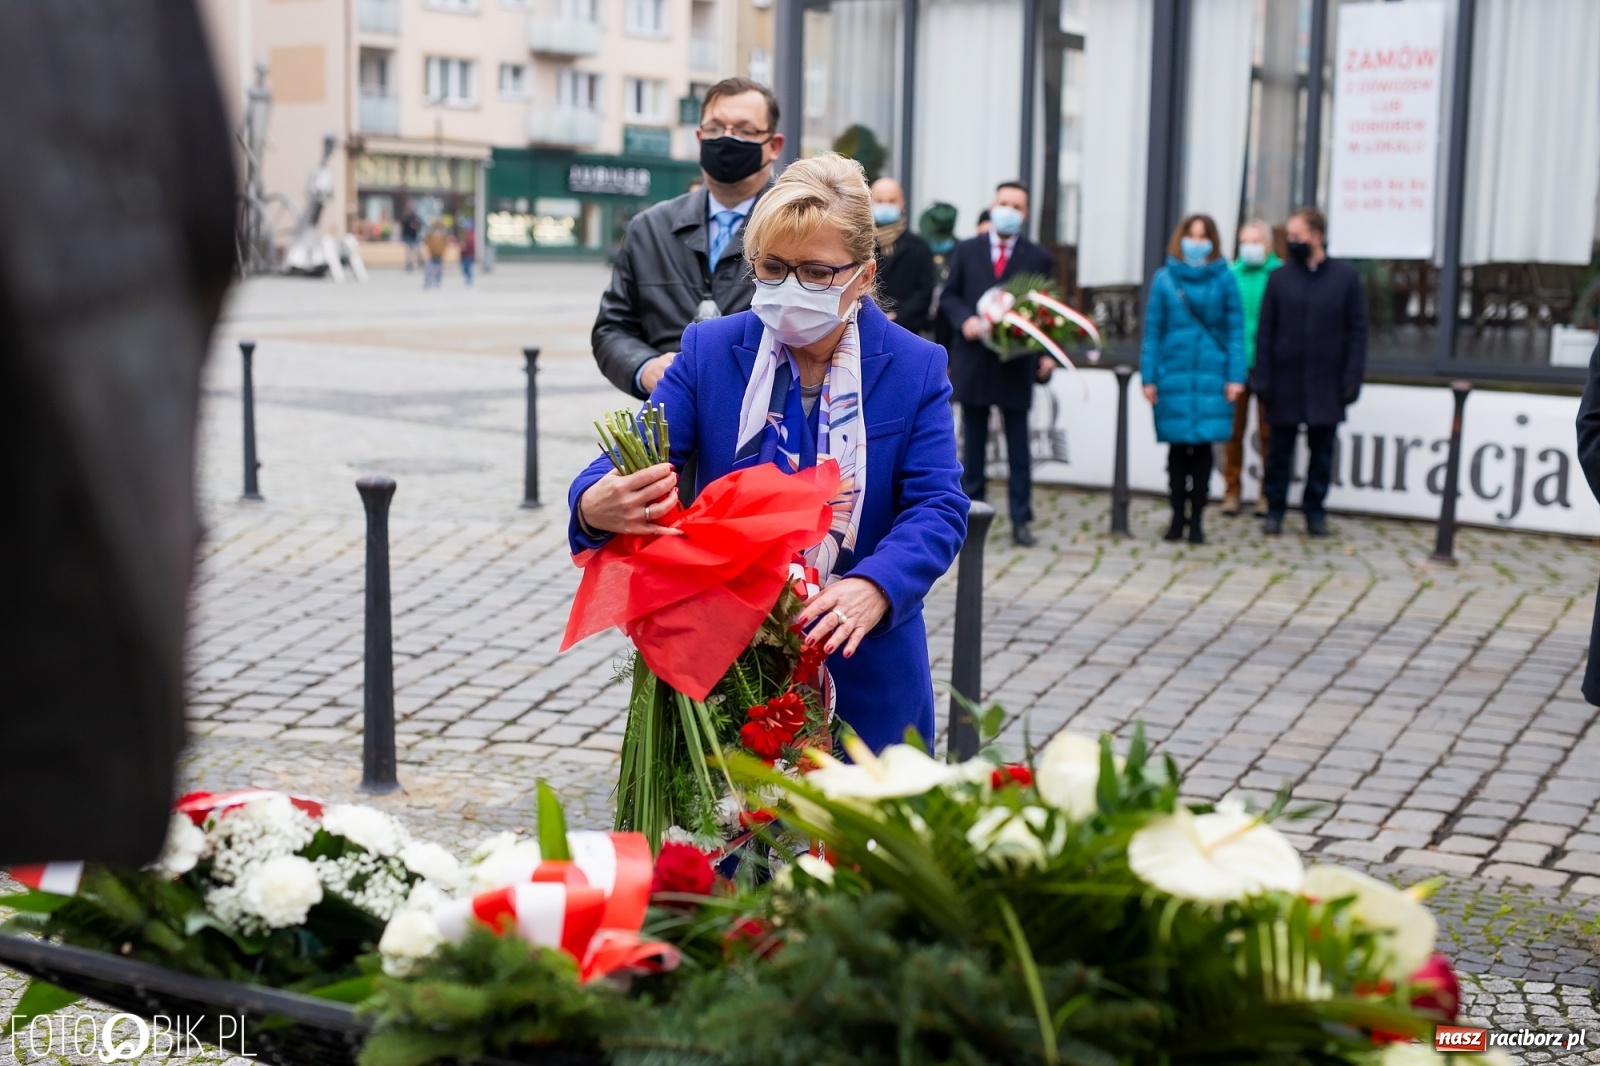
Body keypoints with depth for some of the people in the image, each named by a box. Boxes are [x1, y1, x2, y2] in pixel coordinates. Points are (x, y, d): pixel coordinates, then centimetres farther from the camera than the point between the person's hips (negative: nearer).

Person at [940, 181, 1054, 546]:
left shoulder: (1038, 258, 5)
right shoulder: (966, 251, 8)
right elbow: (948, 297, 8)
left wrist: (1046, 353, -9)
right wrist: (965, 320, -13)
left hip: (1017, 363, -1)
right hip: (973, 361, 1)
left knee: (1018, 445, 2)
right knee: (973, 443, 8)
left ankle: (1021, 520, 5)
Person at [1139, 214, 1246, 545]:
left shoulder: (1224, 279, 1)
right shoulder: (1164, 279, 2)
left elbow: (1236, 330, 0)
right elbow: (1152, 331, 3)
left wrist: (1235, 377, -7)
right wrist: (1149, 378, -1)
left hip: (1211, 377, -1)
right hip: (1173, 377, 1)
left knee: (1202, 446, 1)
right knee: (1177, 447, 6)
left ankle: (1196, 520, 10)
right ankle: (1177, 517, 16)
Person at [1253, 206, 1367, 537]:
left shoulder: (1345, 277, 1)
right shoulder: (1280, 278, 2)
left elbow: (1357, 331, 2)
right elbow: (1265, 332, 2)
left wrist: (1351, 380, -5)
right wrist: (1262, 379, -5)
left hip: (1326, 383, 0)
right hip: (1285, 382, 0)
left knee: (1322, 452, 7)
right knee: (1280, 450, 6)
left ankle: (1315, 510, 18)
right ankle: (1274, 510, 15)